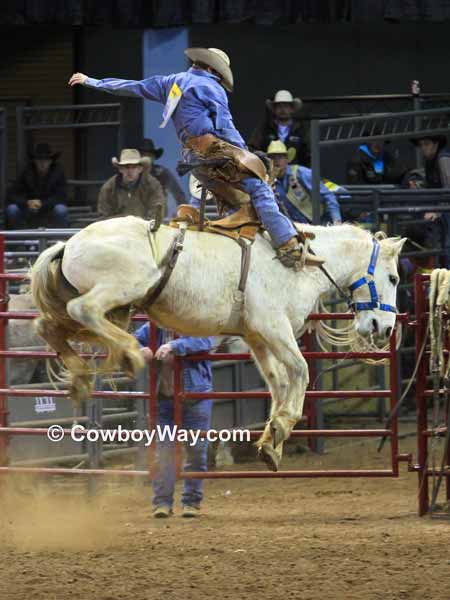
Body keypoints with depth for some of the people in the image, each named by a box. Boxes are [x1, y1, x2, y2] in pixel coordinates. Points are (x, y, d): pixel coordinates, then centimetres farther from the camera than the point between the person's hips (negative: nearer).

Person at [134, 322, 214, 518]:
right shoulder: (155, 327, 5)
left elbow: (203, 342, -23)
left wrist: (174, 346, -34)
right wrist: (140, 350, -18)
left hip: (195, 398, -2)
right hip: (164, 398, 2)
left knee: (196, 451, 4)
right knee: (164, 451, -2)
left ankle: (192, 501, 14)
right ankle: (162, 501, 1)